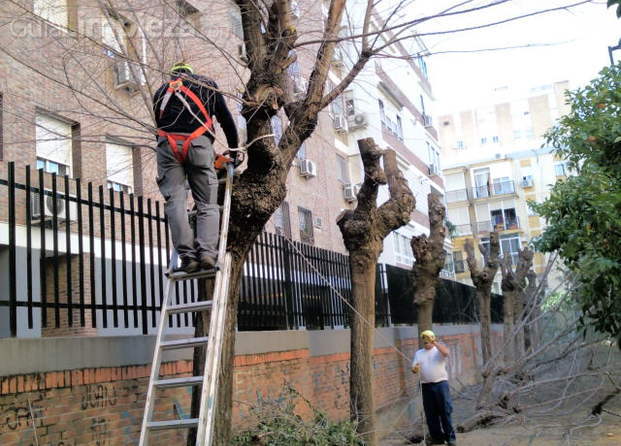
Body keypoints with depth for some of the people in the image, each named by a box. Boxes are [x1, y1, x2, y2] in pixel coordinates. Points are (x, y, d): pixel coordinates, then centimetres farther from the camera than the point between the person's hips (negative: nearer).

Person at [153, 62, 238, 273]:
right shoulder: (207, 85, 26)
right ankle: (207, 252, -19)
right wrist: (234, 149, 34)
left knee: (175, 202, -4)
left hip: (168, 144, 1)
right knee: (207, 204, -1)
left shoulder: (162, 90, 30)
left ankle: (187, 256, -16)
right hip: (198, 144, -1)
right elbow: (226, 119, 25)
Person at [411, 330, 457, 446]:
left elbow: (446, 352, -21)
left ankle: (450, 436, 5)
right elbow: (413, 368, 9)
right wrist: (415, 369, -14)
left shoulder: (439, 350, 3)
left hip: (440, 383, -4)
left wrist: (435, 343, -22)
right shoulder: (419, 353, 14)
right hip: (426, 386, 4)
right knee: (430, 413, 6)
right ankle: (436, 437, 15)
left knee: (445, 411, -2)